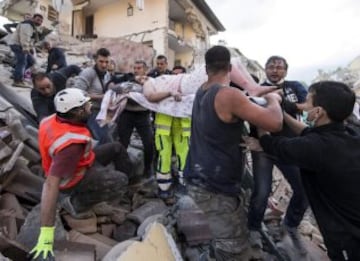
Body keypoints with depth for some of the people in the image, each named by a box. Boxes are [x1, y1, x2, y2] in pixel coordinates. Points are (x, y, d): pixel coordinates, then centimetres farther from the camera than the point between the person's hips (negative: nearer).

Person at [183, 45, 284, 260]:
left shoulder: (202, 92, 8)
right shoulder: (229, 95, -20)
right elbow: (275, 123, -22)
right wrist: (273, 99, -2)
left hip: (199, 178, 9)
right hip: (215, 187, -9)